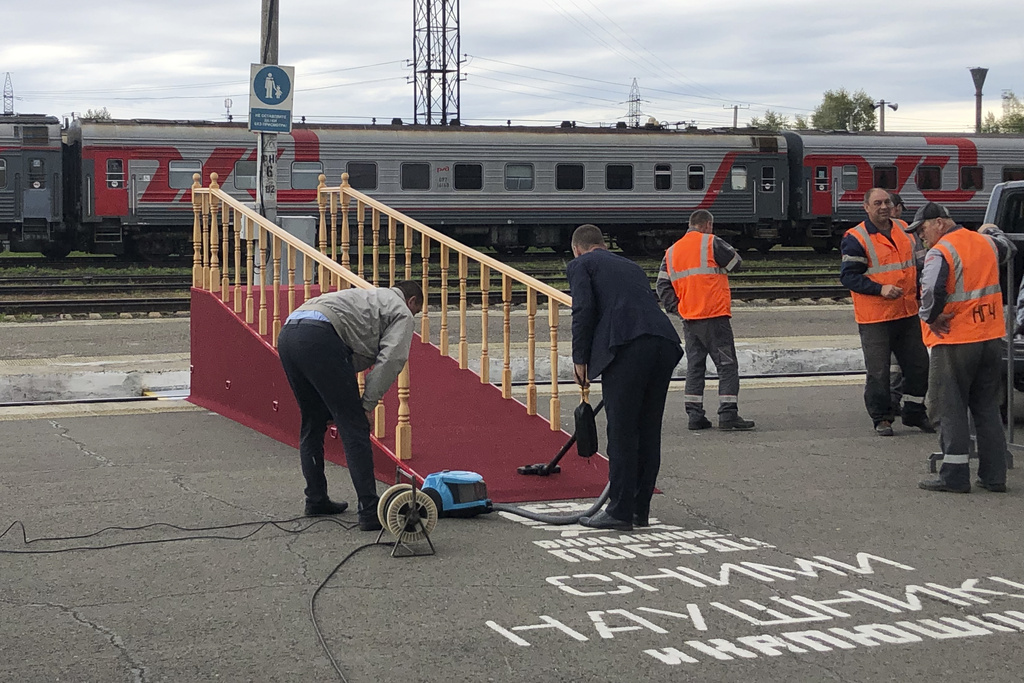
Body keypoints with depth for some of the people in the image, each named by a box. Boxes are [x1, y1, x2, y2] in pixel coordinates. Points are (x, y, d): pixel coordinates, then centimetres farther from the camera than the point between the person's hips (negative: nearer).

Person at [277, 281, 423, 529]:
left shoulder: (368, 297, 40)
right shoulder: (402, 312, 16)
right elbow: (391, 360, -1)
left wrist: (342, 403, 30)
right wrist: (367, 404, 3)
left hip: (287, 333, 8)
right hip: (319, 338, -8)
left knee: (312, 424, 24)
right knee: (354, 427, -3)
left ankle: (316, 499, 30)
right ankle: (370, 511, -5)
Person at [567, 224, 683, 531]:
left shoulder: (580, 264, 14)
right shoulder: (631, 266, 33)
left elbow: (584, 309, -2)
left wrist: (580, 359, 5)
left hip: (627, 347, -7)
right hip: (666, 344, 7)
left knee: (622, 433, -1)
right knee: (649, 432, 13)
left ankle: (620, 511, 2)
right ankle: (640, 508, 20)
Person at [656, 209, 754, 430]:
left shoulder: (672, 252, 13)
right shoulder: (711, 243, -6)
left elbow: (662, 285, 9)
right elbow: (735, 262, 4)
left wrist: (676, 308, 9)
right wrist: (724, 247, 20)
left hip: (689, 318, 6)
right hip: (714, 315, -6)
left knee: (694, 365, 12)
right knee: (727, 364, -2)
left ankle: (694, 415, 10)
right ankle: (728, 414, -8)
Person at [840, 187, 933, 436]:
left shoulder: (904, 231, 11)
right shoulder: (855, 239, -10)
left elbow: (915, 264, 24)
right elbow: (849, 276, -14)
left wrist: (918, 293, 14)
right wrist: (880, 289, -23)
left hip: (908, 313, 6)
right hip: (874, 318, -6)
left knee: (918, 364, 11)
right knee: (878, 371, -1)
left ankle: (914, 413, 26)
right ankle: (881, 418, 13)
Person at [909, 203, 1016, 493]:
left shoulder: (940, 253, -15)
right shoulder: (986, 243, 9)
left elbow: (931, 292, -30)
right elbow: (1008, 249, 32)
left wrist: (931, 317, -12)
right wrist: (991, 229, 50)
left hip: (954, 342, -7)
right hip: (991, 339, 7)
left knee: (950, 409, 2)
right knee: (988, 408, 13)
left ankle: (954, 476, 2)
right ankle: (994, 476, 15)